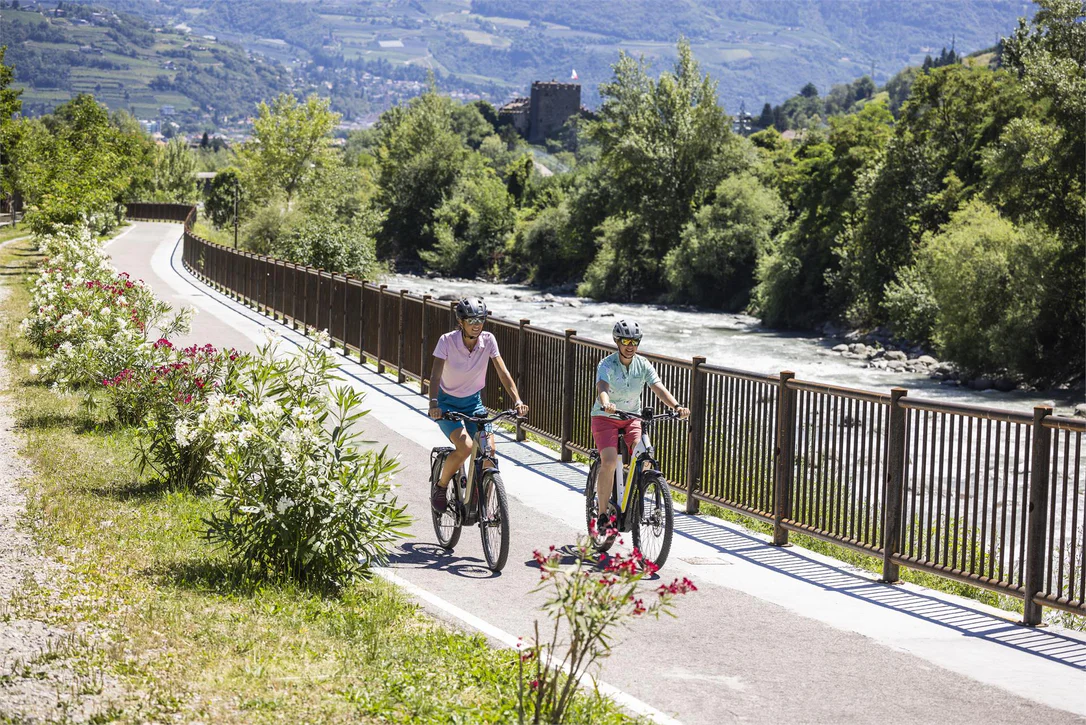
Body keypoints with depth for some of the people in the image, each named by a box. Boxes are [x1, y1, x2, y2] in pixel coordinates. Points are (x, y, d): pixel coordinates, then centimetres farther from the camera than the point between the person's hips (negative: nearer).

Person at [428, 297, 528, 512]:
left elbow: (503, 373, -12)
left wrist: (517, 401, -25)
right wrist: (433, 404, -43)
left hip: (473, 402, 3)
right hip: (448, 403, -3)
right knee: (465, 446, -26)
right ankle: (440, 487, -1)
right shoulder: (447, 341, -20)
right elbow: (435, 376, -27)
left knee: (488, 449, -16)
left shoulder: (488, 340, -12)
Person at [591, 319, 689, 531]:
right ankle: (603, 514, -11)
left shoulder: (643, 365, -6)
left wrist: (676, 406, -38)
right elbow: (602, 388, -36)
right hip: (605, 418, -3)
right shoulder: (606, 365, -17)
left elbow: (658, 388, -19)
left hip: (631, 418, 3)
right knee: (609, 462, -23)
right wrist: (606, 405, -59)